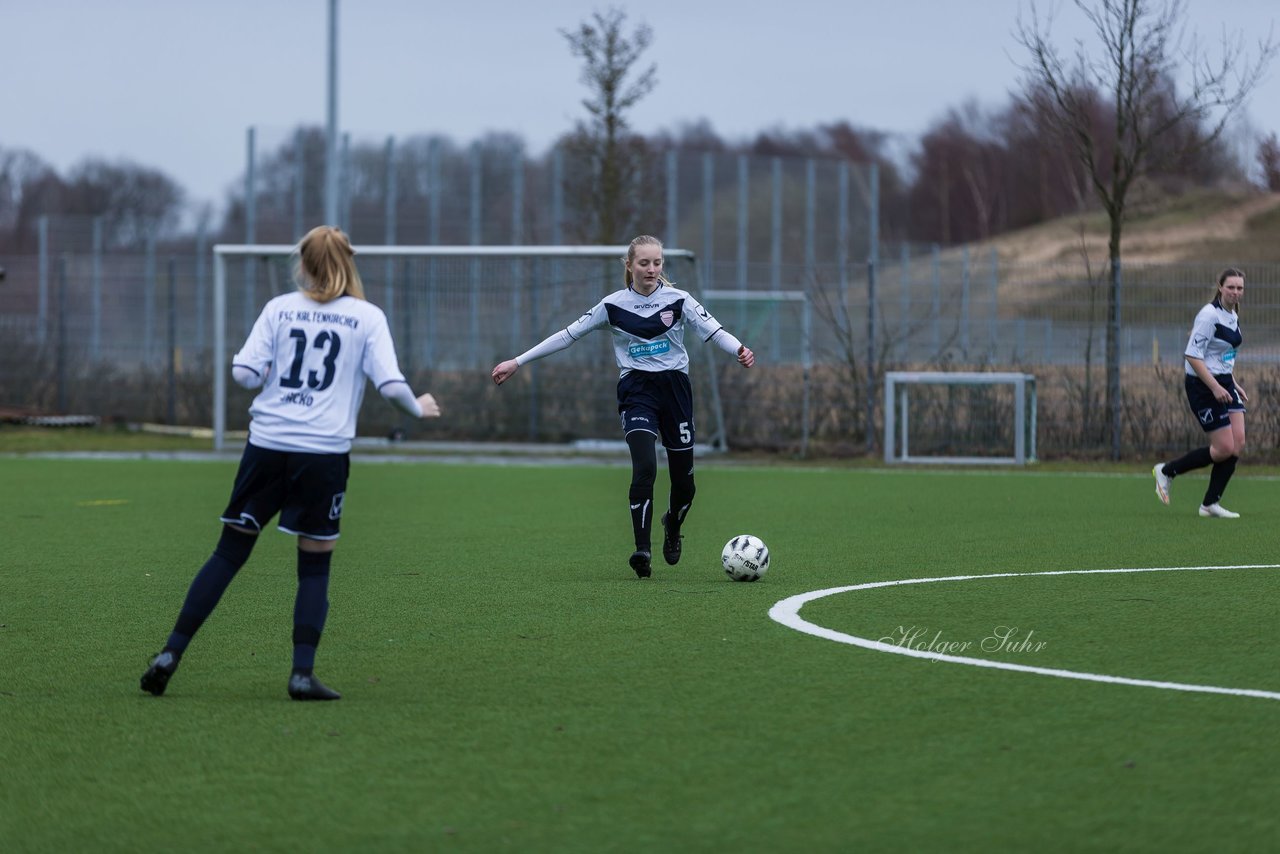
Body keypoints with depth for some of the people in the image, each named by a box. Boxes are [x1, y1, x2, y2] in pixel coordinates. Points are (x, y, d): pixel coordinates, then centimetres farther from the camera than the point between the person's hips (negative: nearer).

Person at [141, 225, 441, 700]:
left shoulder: (279, 309, 6)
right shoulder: (368, 317, 3)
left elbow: (244, 372, -1)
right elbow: (390, 384, -5)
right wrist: (417, 409, 15)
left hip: (267, 445, 2)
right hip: (325, 453, -2)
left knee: (229, 553, 7)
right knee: (315, 566, 9)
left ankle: (171, 654, 4)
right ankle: (302, 674, 1)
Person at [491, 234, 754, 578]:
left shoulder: (678, 300, -1)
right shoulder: (613, 305, 0)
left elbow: (714, 330, -9)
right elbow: (569, 335, 4)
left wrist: (740, 350, -31)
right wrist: (517, 362, 3)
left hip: (674, 386, 1)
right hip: (636, 390, -1)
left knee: (683, 479, 6)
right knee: (645, 468, -23)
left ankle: (673, 528, 40)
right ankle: (643, 551, -19)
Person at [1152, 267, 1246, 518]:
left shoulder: (1233, 315, 10)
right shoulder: (1209, 315, -18)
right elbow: (1193, 356, -21)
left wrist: (1234, 384, 17)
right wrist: (1215, 387, -24)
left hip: (1224, 384, 9)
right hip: (1203, 386, -9)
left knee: (1238, 444, -2)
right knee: (1224, 448, -9)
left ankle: (1210, 504, 7)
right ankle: (1166, 471, 9)